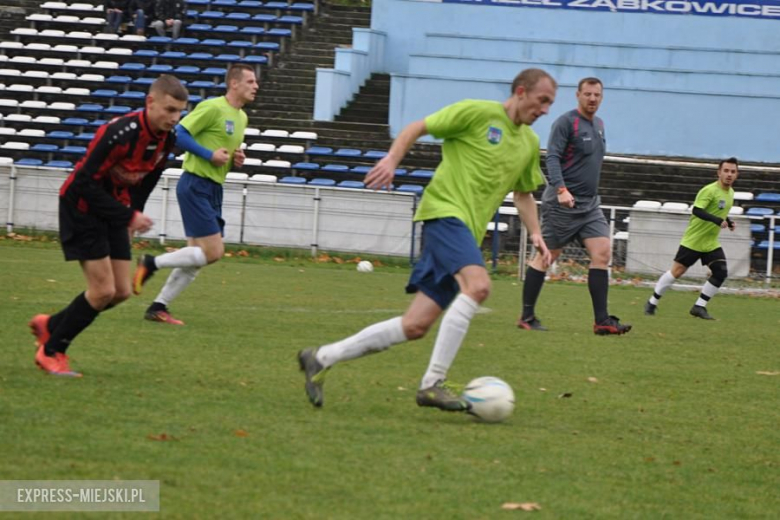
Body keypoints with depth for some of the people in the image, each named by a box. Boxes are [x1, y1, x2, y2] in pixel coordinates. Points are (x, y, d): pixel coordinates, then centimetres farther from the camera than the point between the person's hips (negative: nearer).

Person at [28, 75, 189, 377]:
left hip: (115, 210, 8)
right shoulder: (120, 134, -30)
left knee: (121, 292, 4)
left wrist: (132, 217, 8)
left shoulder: (167, 139, -6)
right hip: (82, 206, -8)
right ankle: (51, 351, 5)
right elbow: (86, 183, -27)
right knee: (103, 290, -12)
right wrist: (128, 217, -27)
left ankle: (51, 326, 24)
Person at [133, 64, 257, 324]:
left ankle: (158, 307, 14)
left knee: (198, 256, 8)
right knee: (213, 251, -15)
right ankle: (151, 263, -3)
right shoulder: (213, 108, -12)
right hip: (196, 185, -9)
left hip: (213, 189, 9)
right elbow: (178, 134, -17)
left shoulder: (242, 118, 15)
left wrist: (236, 159, 7)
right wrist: (210, 155, -19)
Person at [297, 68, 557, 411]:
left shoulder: (530, 143, 18)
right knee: (478, 284, -31)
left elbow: (524, 194, 29)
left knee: (415, 326, 0)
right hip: (444, 211, -8)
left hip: (468, 231, 8)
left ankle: (321, 359, 10)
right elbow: (416, 128, 2)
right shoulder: (477, 112, -3)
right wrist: (391, 160, -13)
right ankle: (433, 383, -30)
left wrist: (535, 233, 14)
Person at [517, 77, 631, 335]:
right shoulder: (566, 122, -10)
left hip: (590, 204, 7)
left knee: (602, 253, -6)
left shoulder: (598, 124, 15)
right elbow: (552, 158, -19)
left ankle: (602, 320, -7)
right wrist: (561, 189, -32)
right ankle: (527, 316, 8)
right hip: (562, 203, -7)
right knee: (547, 256, -1)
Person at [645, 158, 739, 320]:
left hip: (711, 243, 7)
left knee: (721, 273, -8)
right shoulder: (709, 191, -19)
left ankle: (699, 307, 1)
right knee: (677, 271, -4)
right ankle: (652, 303, 11)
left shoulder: (730, 193, 9)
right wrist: (718, 220, -39)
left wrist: (728, 222, 8)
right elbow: (697, 210, -31)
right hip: (693, 240, -7)